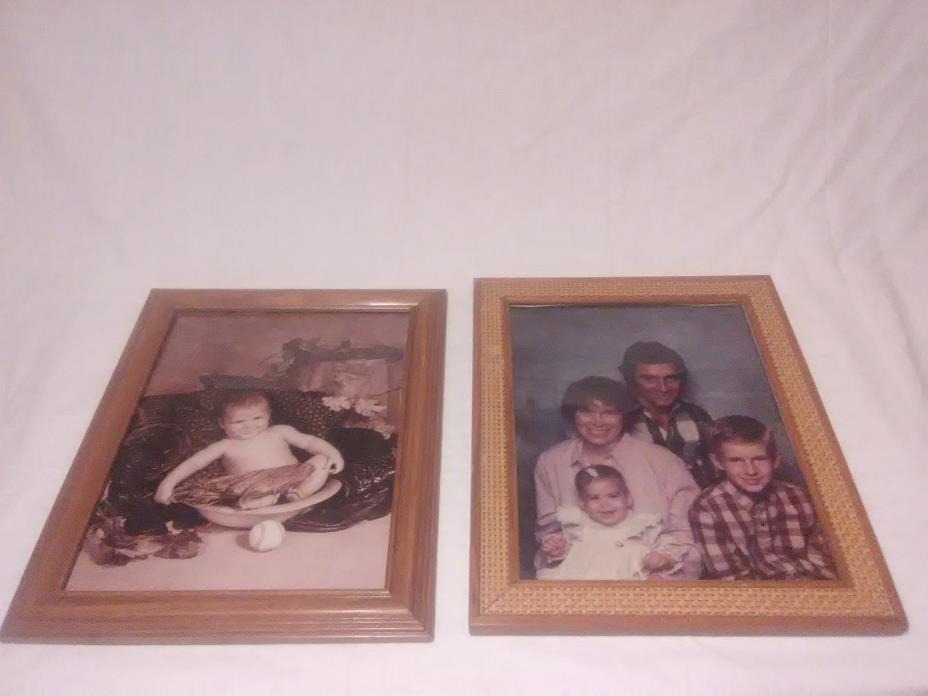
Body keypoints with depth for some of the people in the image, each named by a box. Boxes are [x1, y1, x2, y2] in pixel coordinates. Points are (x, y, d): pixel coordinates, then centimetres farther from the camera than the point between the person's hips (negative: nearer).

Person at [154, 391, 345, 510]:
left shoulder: (279, 432, 17)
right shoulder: (225, 446, 14)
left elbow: (310, 441, 13)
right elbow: (193, 463, 9)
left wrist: (333, 452, -5)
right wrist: (167, 484, -3)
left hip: (291, 480, 2)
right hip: (253, 490, -1)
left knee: (321, 460, -16)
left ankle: (297, 494, -39)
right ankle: (260, 502, -48)